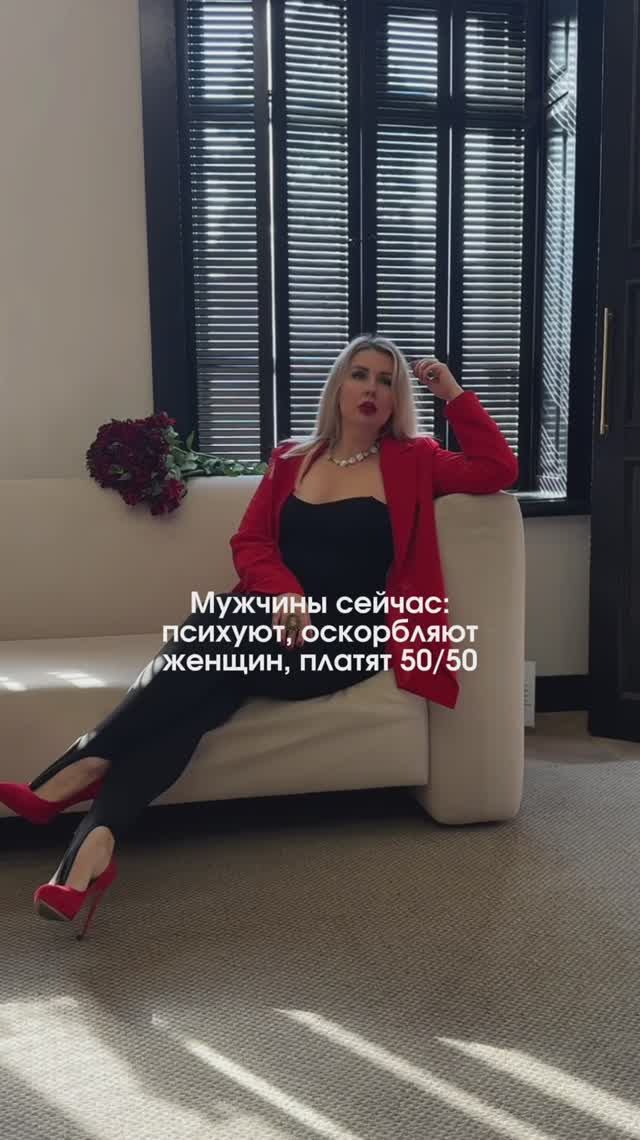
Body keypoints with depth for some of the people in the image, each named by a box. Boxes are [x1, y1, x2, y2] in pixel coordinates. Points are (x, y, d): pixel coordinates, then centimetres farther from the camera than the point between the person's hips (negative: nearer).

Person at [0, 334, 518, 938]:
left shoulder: (412, 461, 11)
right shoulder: (291, 458, 16)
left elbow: (498, 469, 1)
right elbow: (250, 543, 9)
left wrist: (454, 394, 1)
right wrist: (286, 595, -11)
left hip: (348, 638, -3)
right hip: (278, 622, 3)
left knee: (209, 655, -29)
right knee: (200, 684, -30)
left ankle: (89, 764, -21)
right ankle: (96, 840, -36)